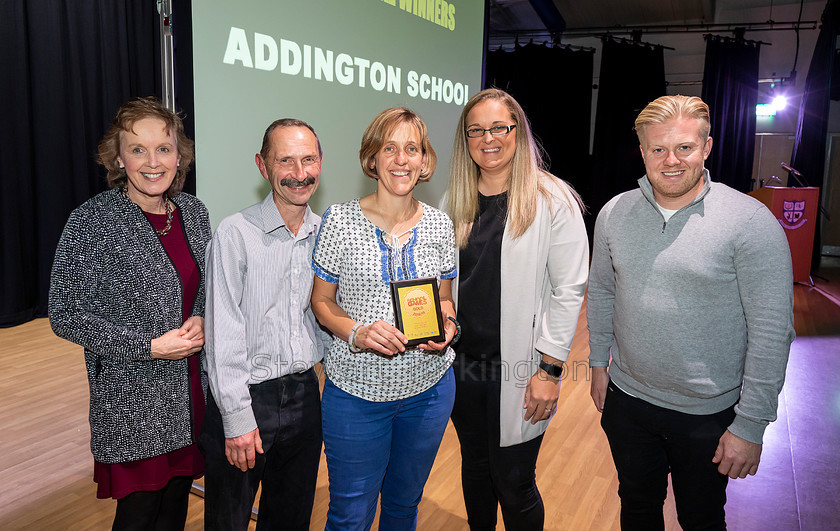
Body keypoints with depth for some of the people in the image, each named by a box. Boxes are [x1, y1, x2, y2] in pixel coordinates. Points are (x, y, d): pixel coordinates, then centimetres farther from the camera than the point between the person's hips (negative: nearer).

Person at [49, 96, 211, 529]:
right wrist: (151, 347, -17)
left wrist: (202, 321, -5)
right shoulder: (92, 222, -13)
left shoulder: (194, 211, 3)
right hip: (133, 403, -5)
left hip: (194, 392, 5)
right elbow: (65, 315, -11)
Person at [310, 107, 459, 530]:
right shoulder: (340, 219, -8)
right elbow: (321, 300, -2)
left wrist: (447, 325, -11)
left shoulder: (439, 224, 1)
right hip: (356, 389, -2)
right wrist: (356, 332, -20)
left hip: (428, 387, 3)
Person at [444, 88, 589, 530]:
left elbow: (568, 290, -11)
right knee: (475, 470, 21)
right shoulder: (455, 201, 5)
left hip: (518, 371, -4)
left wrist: (549, 369, -13)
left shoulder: (553, 200, -10)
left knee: (514, 485, 6)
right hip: (462, 365, 5)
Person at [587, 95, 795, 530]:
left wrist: (750, 426, -16)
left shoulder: (750, 221, -17)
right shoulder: (614, 214, -2)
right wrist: (599, 364, 11)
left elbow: (772, 330, -16)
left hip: (708, 413, -3)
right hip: (626, 399, 4)